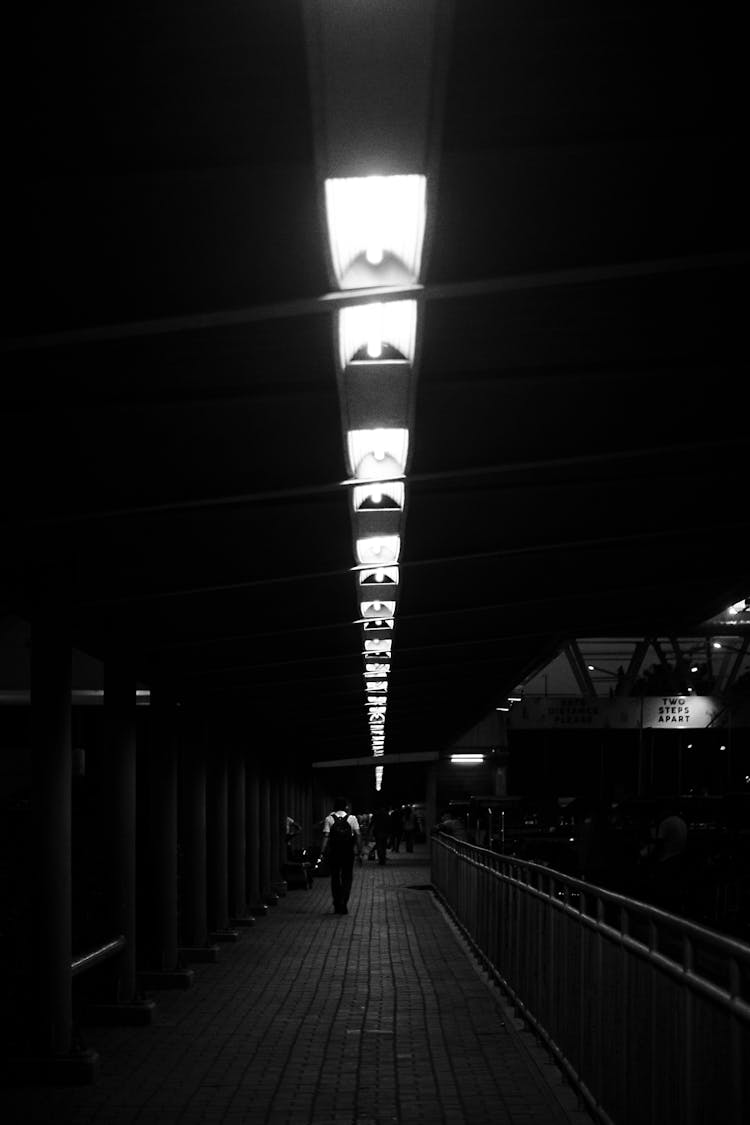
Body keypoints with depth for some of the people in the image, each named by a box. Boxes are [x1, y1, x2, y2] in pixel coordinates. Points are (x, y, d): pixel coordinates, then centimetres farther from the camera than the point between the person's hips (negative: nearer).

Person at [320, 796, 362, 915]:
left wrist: (323, 851, -7)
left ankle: (337, 905, 12)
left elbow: (326, 836, -9)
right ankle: (343, 904, -3)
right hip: (348, 852, 0)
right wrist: (359, 850, -1)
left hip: (333, 852, 0)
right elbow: (358, 835, -5)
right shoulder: (352, 818, -1)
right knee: (347, 878, 8)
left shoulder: (329, 819, -2)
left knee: (335, 878, 10)